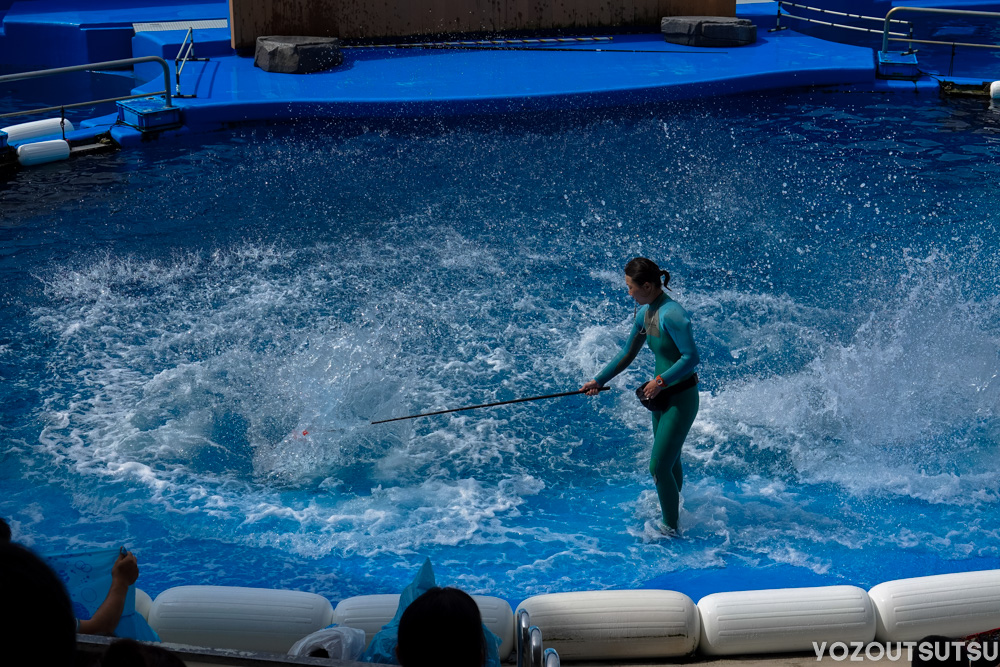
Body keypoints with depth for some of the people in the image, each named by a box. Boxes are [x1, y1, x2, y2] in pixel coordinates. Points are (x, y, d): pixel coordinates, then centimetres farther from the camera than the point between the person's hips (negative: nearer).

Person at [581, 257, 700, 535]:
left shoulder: (672, 314, -24)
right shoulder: (644, 313, 4)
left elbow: (691, 357, -25)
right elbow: (627, 355, 15)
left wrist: (661, 381, -29)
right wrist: (599, 380, 11)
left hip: (681, 398, -9)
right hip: (661, 396, 9)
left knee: (659, 467, -6)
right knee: (670, 461, 22)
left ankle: (671, 528, 10)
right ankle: (674, 512, 40)